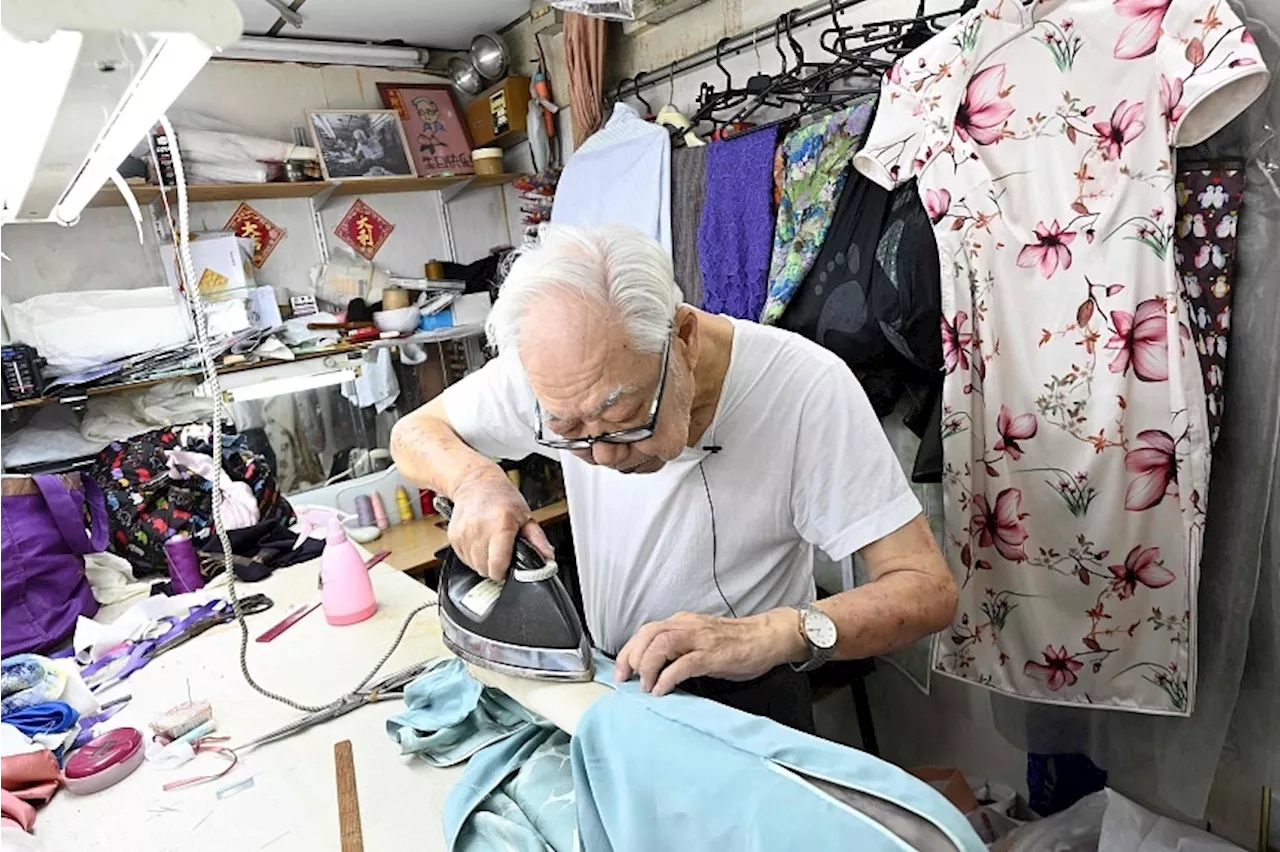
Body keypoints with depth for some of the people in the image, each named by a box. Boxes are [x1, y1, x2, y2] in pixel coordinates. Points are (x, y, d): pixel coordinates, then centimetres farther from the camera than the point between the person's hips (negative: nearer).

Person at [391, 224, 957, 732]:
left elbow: (927, 589, -20)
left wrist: (771, 634, -35)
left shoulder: (806, 387, -23)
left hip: (751, 701, -2)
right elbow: (415, 432, 1)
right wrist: (475, 479, -20)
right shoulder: (559, 372, -14)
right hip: (602, 678, 3)